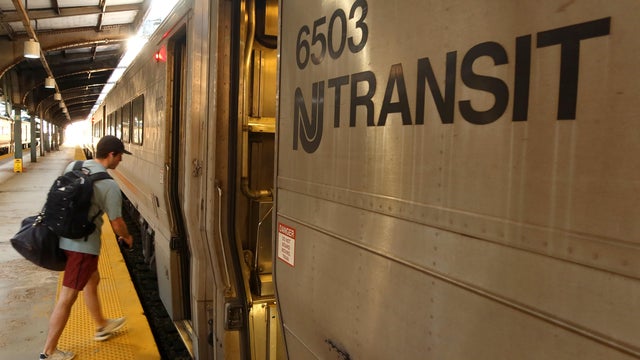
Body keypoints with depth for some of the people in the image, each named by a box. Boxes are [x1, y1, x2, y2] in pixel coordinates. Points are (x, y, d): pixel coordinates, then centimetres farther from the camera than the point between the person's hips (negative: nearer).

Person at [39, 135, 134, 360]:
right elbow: (117, 225, -12)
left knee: (92, 280, 25)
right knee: (68, 296, 3)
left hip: (65, 236, 9)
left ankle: (101, 326, 42)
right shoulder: (109, 185, -18)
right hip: (83, 243, -9)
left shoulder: (73, 167, 2)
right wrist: (127, 238, 9)